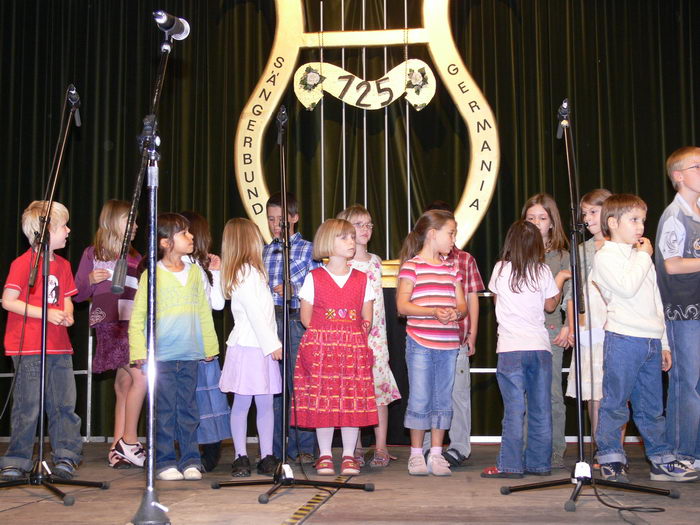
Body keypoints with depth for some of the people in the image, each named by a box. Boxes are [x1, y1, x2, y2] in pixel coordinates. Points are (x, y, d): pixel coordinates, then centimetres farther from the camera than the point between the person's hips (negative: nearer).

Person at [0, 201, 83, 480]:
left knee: (65, 403, 6)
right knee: (28, 406, -2)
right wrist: (47, 314, -18)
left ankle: (66, 456, 16)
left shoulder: (63, 265, 14)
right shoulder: (23, 263, -9)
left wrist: (67, 314, 0)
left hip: (59, 346, 7)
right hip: (28, 347, -6)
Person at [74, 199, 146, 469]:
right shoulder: (92, 254, 3)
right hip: (109, 324, -6)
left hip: (132, 325, 6)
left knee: (124, 385, 4)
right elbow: (79, 294, 3)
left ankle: (118, 449, 9)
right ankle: (129, 442, -7)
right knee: (140, 377, -18)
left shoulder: (135, 257, 18)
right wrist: (91, 280, -15)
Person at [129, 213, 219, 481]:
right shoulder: (152, 275, -3)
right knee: (165, 411, 0)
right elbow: (137, 316, -2)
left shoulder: (194, 272, 10)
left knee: (188, 410, 7)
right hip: (161, 355, -4)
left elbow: (204, 313, 14)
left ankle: (190, 460, 15)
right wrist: (139, 351, -8)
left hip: (190, 355, 4)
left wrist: (209, 345, 13)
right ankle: (165, 462, 9)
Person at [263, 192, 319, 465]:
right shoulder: (264, 252, 17)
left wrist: (293, 289, -15)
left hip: (296, 321, -4)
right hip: (268, 319, 4)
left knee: (299, 383, -3)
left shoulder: (308, 249, 4)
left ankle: (304, 448, 6)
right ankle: (272, 449, 13)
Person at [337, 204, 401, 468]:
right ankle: (356, 449, 11)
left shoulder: (375, 261, 12)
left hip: (375, 335, 3)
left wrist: (382, 334, 13)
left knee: (380, 388, -1)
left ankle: (381, 448, 6)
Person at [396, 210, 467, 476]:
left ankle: (436, 454, 16)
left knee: (443, 399, 8)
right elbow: (402, 305, -9)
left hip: (448, 344, 5)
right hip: (420, 342, -5)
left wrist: (456, 313, -9)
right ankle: (416, 454, 11)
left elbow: (462, 305, 14)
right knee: (419, 400, -1)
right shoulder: (411, 265, -2)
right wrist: (433, 312, -21)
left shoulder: (451, 268, 16)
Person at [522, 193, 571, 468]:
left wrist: (567, 327, -6)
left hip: (550, 330, -1)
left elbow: (569, 296, 5)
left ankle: (556, 452, 9)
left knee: (552, 393, 1)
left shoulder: (562, 256, 8)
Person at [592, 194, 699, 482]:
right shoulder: (605, 256, -2)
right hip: (622, 338, -7)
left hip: (651, 340, 7)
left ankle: (661, 459, 17)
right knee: (615, 403, -4)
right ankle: (611, 459, 2)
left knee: (652, 406, 12)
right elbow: (627, 288, -20)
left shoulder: (641, 257, 23)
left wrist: (664, 343, 21)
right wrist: (644, 257, -7)